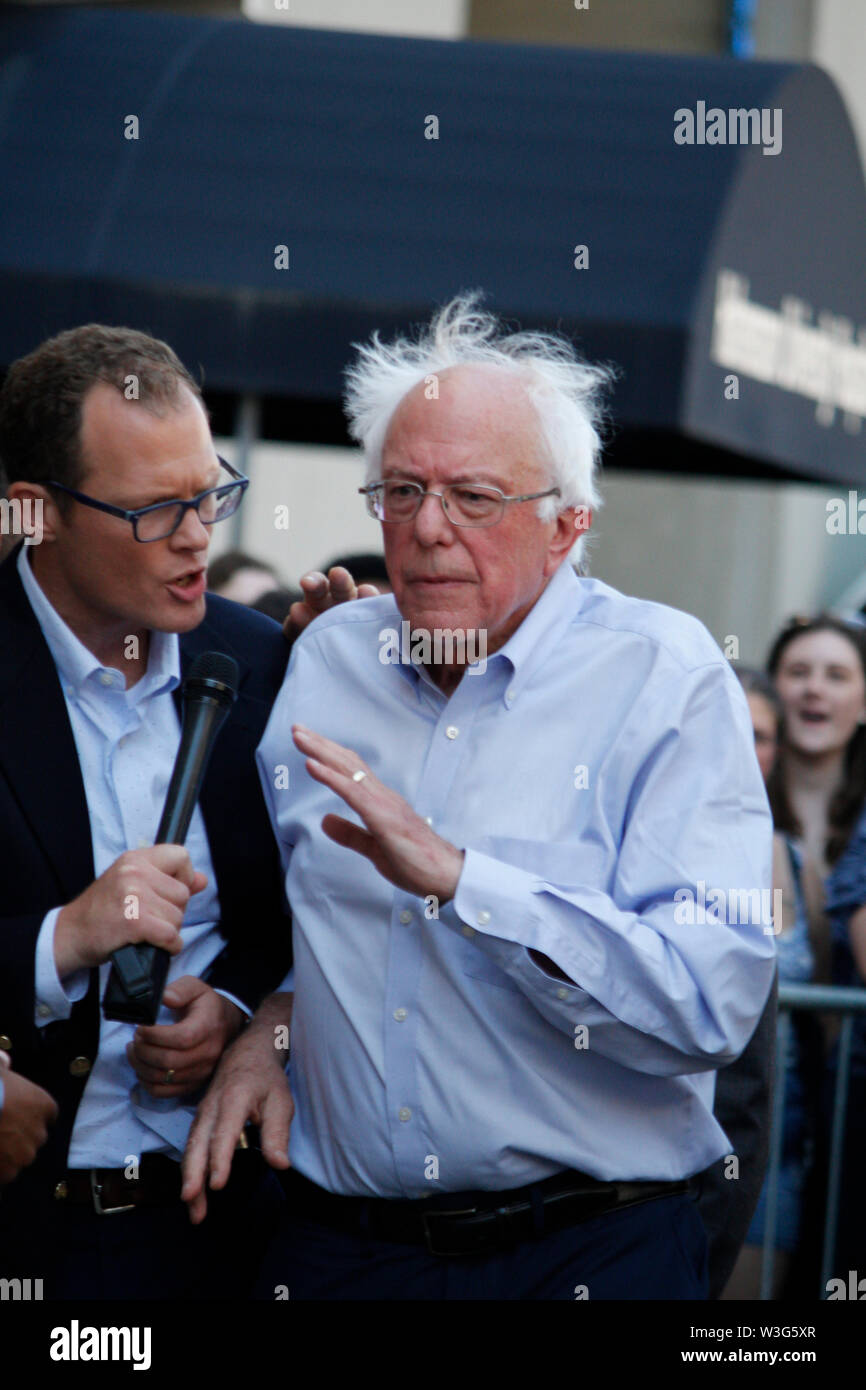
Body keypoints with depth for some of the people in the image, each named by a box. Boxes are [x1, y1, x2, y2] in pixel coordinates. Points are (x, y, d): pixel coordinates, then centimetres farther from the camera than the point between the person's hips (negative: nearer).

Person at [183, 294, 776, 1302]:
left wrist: (458, 878, -25)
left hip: (589, 1255, -4)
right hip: (335, 1247, 4)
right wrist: (273, 1015, 3)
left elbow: (713, 1002, -20)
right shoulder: (325, 660, 8)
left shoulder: (668, 678, -8)